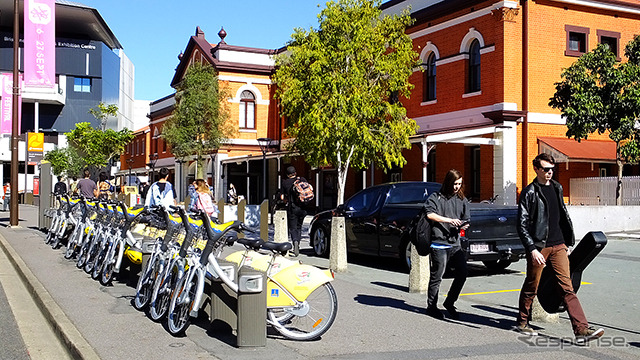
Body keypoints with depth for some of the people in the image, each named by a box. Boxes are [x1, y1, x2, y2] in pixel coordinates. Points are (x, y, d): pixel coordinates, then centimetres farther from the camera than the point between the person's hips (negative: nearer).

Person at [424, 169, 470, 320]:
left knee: (462, 272, -2)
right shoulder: (435, 197, 2)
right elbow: (430, 214, -12)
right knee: (436, 276, 0)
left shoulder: (462, 199, 17)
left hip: (456, 243, 5)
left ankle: (449, 303, 16)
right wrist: (449, 220, -16)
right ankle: (431, 306, 15)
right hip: (439, 243, -5)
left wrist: (463, 225, -7)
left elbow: (466, 219, 16)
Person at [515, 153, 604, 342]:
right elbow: (522, 225, -10)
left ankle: (582, 329, -9)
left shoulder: (557, 188, 13)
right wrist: (532, 249, -18)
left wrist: (567, 243, 17)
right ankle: (522, 322, 26)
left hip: (558, 246, 5)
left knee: (567, 288, -2)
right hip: (538, 247, -5)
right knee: (531, 287, 8)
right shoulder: (530, 192, -6)